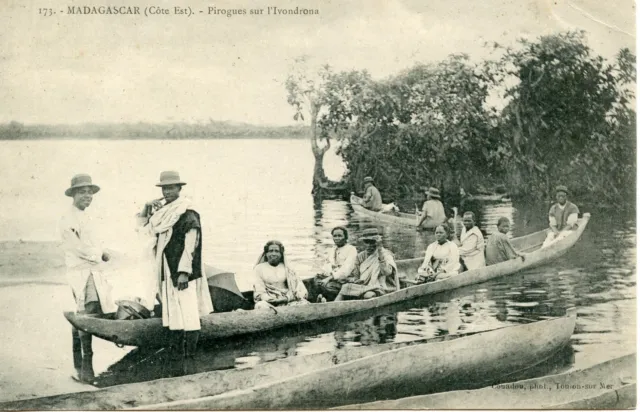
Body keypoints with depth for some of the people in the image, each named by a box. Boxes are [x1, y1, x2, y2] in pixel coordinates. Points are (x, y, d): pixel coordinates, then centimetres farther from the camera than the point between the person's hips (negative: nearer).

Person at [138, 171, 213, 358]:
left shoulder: (188, 213, -11)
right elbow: (144, 225, 25)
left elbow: (190, 244, -15)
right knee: (171, 310, 11)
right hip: (166, 269, 8)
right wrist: (147, 207, 6)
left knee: (187, 310, -7)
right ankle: (175, 350, 17)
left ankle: (189, 351, -3)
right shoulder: (162, 212, 12)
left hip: (182, 271, -8)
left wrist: (184, 272, -20)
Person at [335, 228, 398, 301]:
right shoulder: (360, 256, 13)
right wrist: (354, 280, -13)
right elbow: (353, 276, 13)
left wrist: (380, 252, -21)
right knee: (346, 288, -21)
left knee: (368, 295, -35)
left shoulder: (386, 254, -1)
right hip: (364, 286, 5)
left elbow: (387, 272, -21)